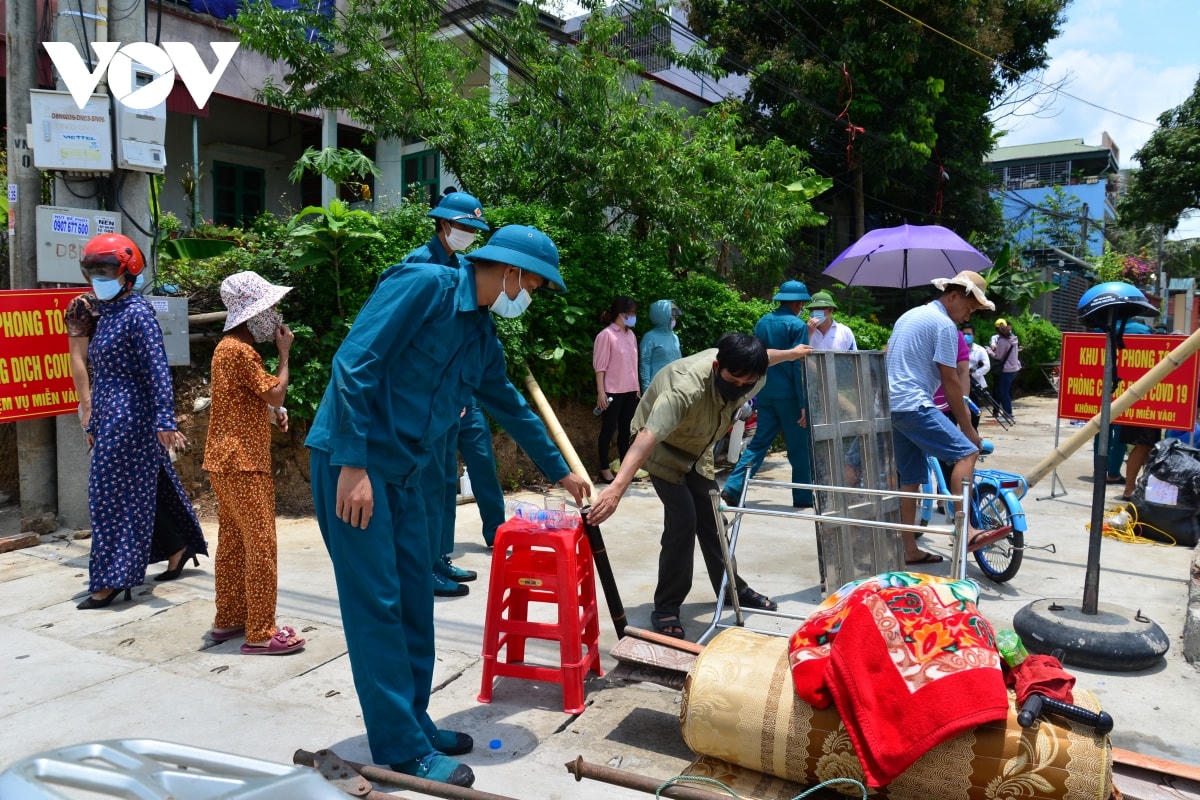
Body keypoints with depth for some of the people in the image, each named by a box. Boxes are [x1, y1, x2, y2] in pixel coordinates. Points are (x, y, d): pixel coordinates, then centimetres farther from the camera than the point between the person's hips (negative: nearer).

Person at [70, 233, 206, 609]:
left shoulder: (137, 312, -12)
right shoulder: (105, 313, 14)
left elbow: (158, 369, -19)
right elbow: (101, 375, 19)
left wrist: (165, 420, -26)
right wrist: (93, 423, 21)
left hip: (130, 415, -9)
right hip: (110, 416, 9)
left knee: (114, 493, -4)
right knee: (142, 489, 14)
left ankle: (112, 579, 4)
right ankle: (178, 547, 27)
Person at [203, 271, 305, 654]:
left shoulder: (230, 346, 16)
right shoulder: (239, 350, -16)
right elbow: (276, 393, -15)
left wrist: (272, 410, 6)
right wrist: (284, 352, -6)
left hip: (228, 461, 10)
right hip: (242, 462, -10)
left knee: (233, 542, 15)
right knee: (261, 544, -7)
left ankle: (228, 619, 25)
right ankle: (260, 633, -2)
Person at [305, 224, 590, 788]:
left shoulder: (483, 337, 12)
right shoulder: (424, 285, -13)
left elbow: (512, 404, 26)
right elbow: (354, 364, -20)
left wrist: (560, 471, 34)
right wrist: (352, 464, -22)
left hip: (409, 473, 9)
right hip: (352, 461, -9)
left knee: (413, 603, 12)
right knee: (377, 605, -3)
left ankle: (413, 723, 27)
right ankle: (403, 751, 7)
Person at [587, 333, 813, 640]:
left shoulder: (745, 372, -21)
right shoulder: (686, 388, -44)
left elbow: (762, 358, 6)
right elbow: (647, 438, -55)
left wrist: (792, 353, 26)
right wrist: (616, 488, -67)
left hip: (697, 448, 7)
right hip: (662, 448, -6)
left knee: (711, 520, 11)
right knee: (682, 521, -17)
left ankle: (732, 588, 29)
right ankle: (665, 608, -4)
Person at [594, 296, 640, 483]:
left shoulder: (631, 334, 11)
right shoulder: (606, 335, -10)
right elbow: (600, 366, -12)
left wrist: (637, 387, 14)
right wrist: (601, 392, -16)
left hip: (630, 391, 7)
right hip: (613, 391, -7)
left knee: (625, 430, 12)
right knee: (608, 430, 1)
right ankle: (605, 470, 10)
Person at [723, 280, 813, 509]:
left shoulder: (762, 323, 11)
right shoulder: (797, 326, -9)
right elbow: (799, 367, -14)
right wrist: (804, 404, -13)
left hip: (765, 394, 6)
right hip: (788, 396, -6)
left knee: (758, 443, 8)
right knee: (800, 447, 6)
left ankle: (733, 488, -2)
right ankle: (803, 497, 15)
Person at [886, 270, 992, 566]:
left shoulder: (910, 315, 21)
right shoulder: (944, 324, -7)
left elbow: (884, 359, 28)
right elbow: (950, 381, -10)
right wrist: (968, 427, -5)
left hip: (889, 406, 10)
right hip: (914, 405, -10)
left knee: (911, 477, 12)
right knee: (966, 452, -14)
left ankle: (909, 550, 15)